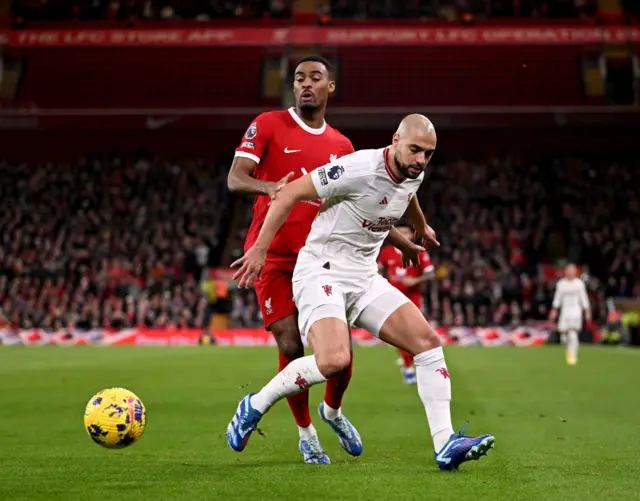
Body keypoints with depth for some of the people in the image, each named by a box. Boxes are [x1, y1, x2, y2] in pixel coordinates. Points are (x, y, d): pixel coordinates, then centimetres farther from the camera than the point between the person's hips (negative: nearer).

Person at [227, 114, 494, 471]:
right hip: (322, 271, -8)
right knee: (334, 361, -29)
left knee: (428, 341, -5)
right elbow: (291, 193, -15)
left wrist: (404, 243, 41)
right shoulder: (360, 169, -21)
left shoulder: (414, 177, 4)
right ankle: (255, 406, -5)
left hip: (364, 277, 8)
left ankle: (445, 445, -3)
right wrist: (260, 249, -14)